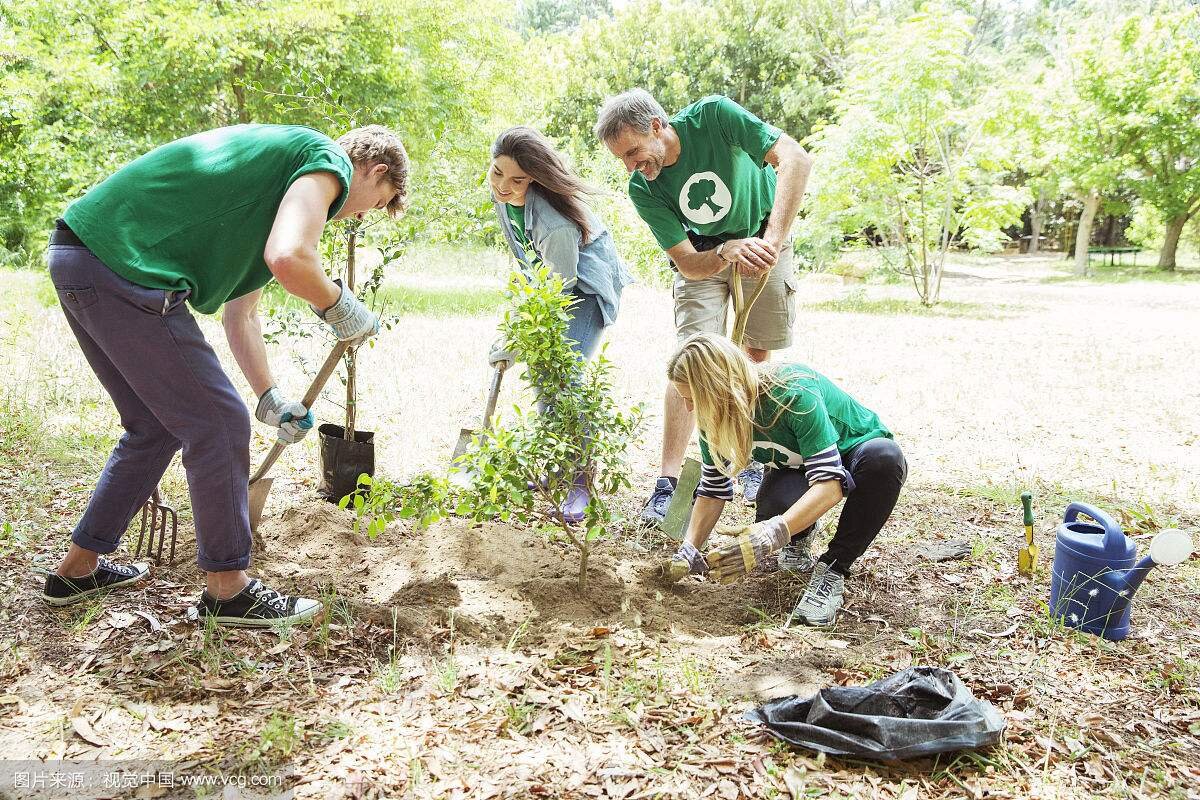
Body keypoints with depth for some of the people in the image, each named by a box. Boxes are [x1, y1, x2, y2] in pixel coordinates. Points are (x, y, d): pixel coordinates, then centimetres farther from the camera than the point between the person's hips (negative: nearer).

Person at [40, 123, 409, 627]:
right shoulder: (329, 161, -3)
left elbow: (239, 314, 27)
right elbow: (287, 259, -25)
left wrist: (270, 399, 27)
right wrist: (340, 308, -5)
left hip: (77, 256, 10)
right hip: (121, 264, -10)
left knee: (155, 427, 21)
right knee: (217, 424, -1)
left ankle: (77, 569, 33)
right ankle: (227, 590, 12)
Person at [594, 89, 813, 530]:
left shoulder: (712, 115, -29)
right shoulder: (643, 190, -22)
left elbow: (795, 158, -36)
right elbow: (688, 264, -22)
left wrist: (773, 240, -45)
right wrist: (728, 252, -43)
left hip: (762, 239, 0)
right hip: (704, 255, 1)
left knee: (757, 356, 2)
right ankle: (668, 481, -11)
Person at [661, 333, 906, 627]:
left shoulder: (794, 393, -37)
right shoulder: (715, 416, -18)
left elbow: (830, 483, -41)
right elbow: (713, 489, -7)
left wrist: (772, 534, -53)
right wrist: (689, 550, -21)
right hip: (796, 468, 3)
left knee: (884, 457, -40)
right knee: (773, 506, -34)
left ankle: (832, 570, -25)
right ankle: (800, 535, 5)